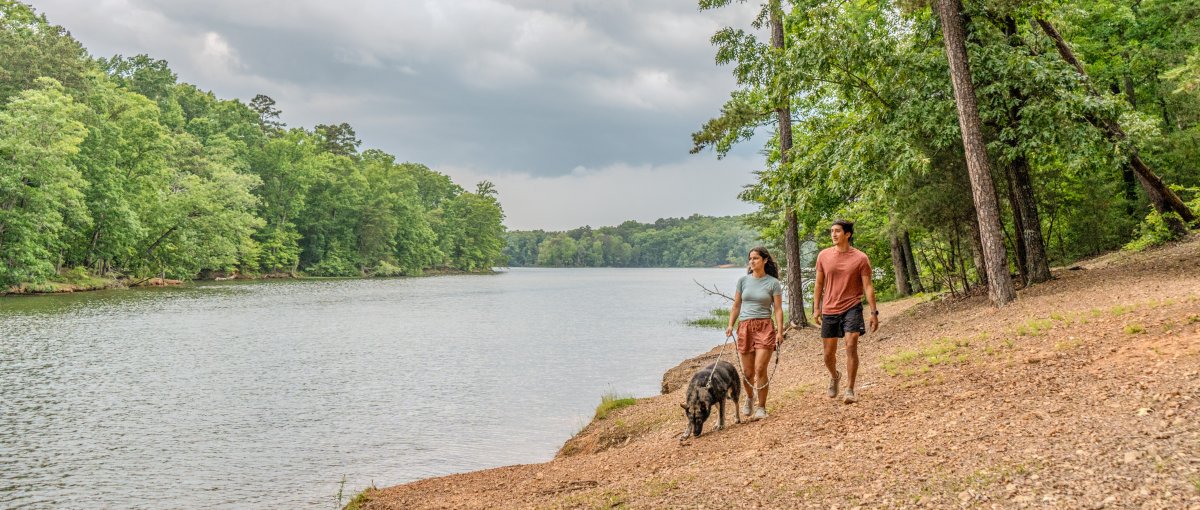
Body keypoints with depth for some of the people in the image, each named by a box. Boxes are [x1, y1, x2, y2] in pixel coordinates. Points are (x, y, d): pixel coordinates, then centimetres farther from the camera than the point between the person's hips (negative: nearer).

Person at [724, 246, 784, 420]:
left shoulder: (773, 283, 2)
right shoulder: (743, 281, 8)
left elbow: (778, 309, 0)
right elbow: (736, 306, 12)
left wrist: (780, 331, -8)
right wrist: (730, 325, 1)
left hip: (765, 327, -2)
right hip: (745, 326, 2)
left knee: (760, 369, -12)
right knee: (747, 371, 5)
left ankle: (761, 407, 1)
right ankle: (749, 397, 34)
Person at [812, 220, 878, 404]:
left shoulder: (860, 258, -5)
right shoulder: (823, 256, 2)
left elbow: (868, 287, -4)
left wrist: (874, 312, -7)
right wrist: (816, 308, 7)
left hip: (851, 308, -3)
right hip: (829, 310, 3)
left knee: (851, 347, -15)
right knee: (829, 353, 10)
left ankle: (850, 390, -7)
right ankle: (834, 376, 41)